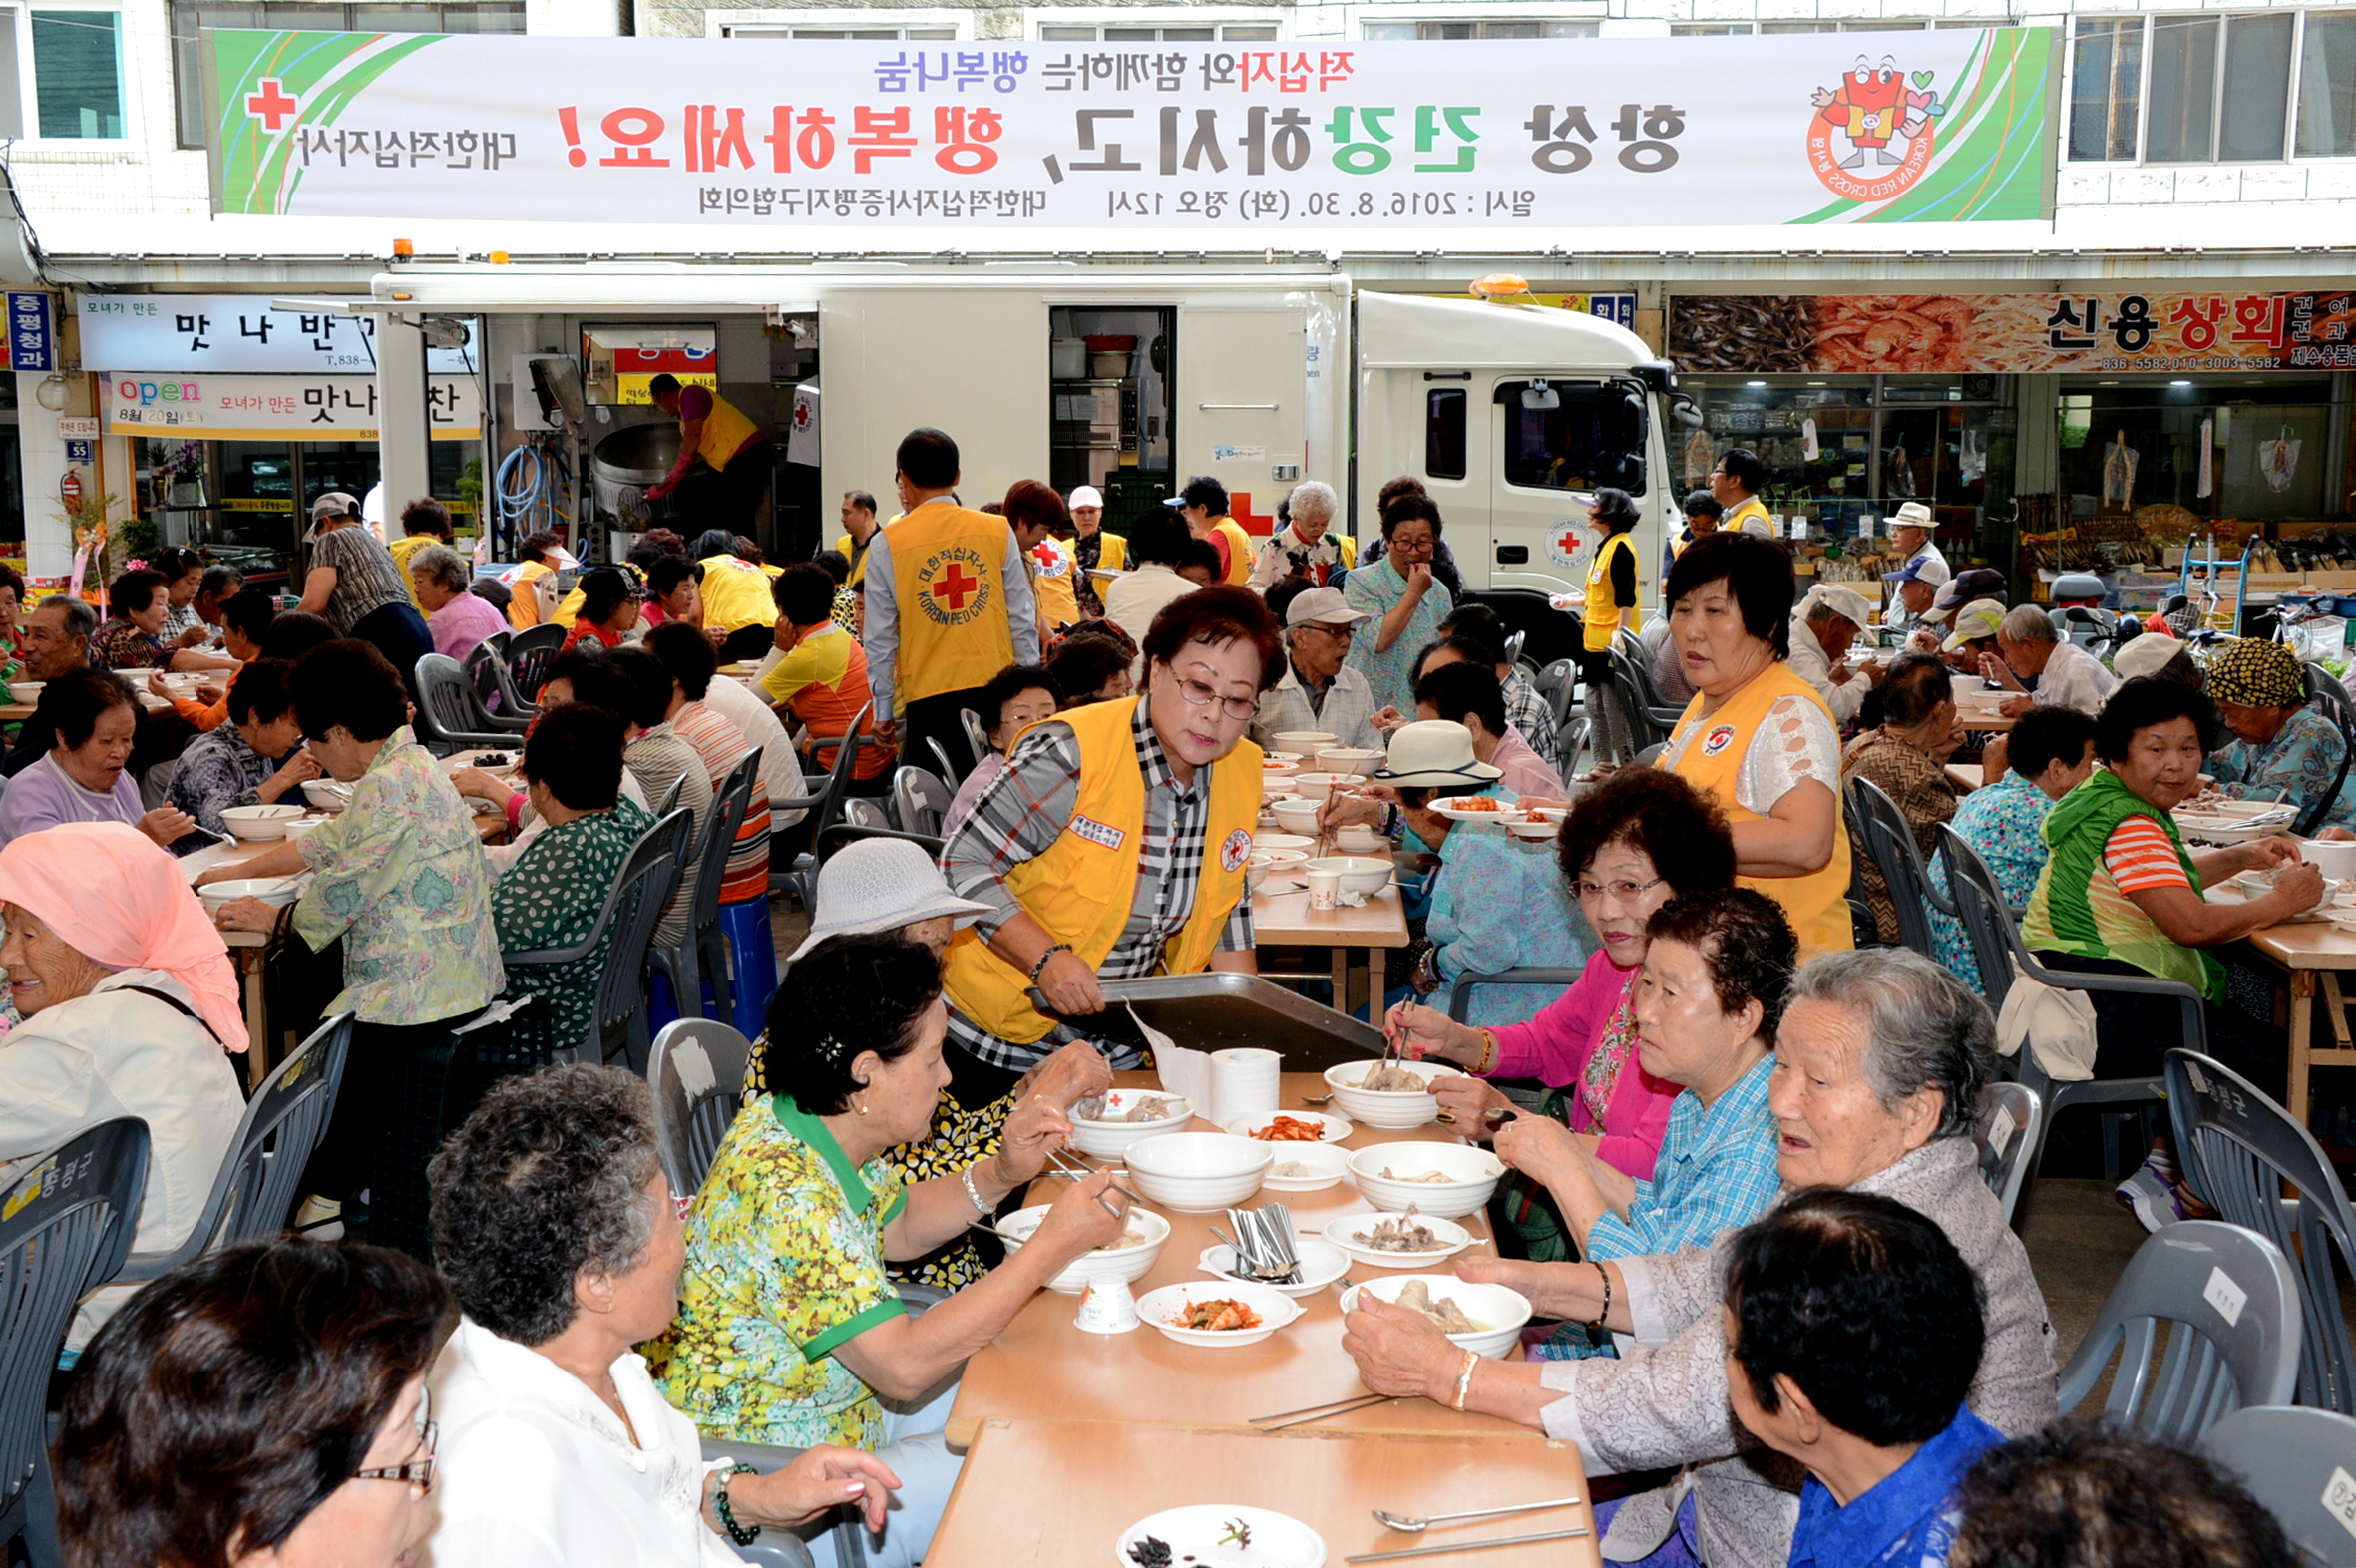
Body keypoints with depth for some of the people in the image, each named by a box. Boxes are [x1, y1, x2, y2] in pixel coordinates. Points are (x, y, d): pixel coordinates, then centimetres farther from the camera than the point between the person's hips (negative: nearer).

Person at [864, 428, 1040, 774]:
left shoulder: (887, 544, -1)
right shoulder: (998, 531, 2)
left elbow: (880, 638, 3)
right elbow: (1023, 619, 5)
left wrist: (883, 710, 10)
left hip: (927, 698, -2)